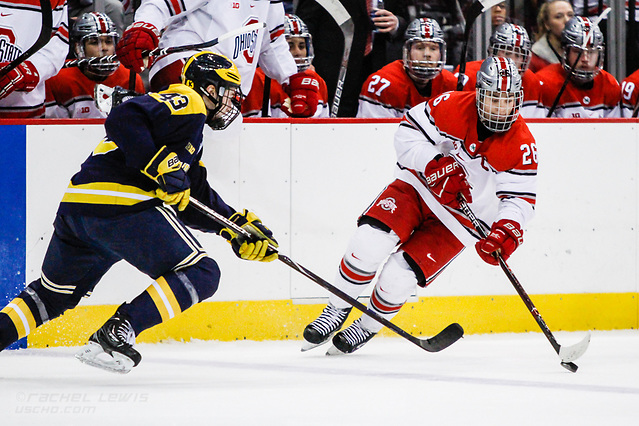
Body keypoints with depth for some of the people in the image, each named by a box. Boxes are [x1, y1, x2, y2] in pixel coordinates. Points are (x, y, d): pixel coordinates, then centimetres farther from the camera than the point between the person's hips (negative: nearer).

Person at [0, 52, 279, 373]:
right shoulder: (186, 104, 0)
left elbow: (192, 199, 31)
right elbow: (123, 119, -16)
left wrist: (238, 226, 25)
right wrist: (160, 166, -18)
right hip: (122, 203, -10)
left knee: (54, 293, 25)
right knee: (201, 274, -6)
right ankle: (114, 334, -18)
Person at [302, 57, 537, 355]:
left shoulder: (522, 146, -18)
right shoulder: (452, 107, -15)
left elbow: (521, 198, -17)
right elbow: (408, 133, -10)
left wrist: (508, 229, -37)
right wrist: (435, 165, -25)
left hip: (459, 218, -1)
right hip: (418, 185, 1)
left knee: (398, 278, -14)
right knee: (368, 243, -21)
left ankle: (366, 328, 17)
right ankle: (336, 311, 2)